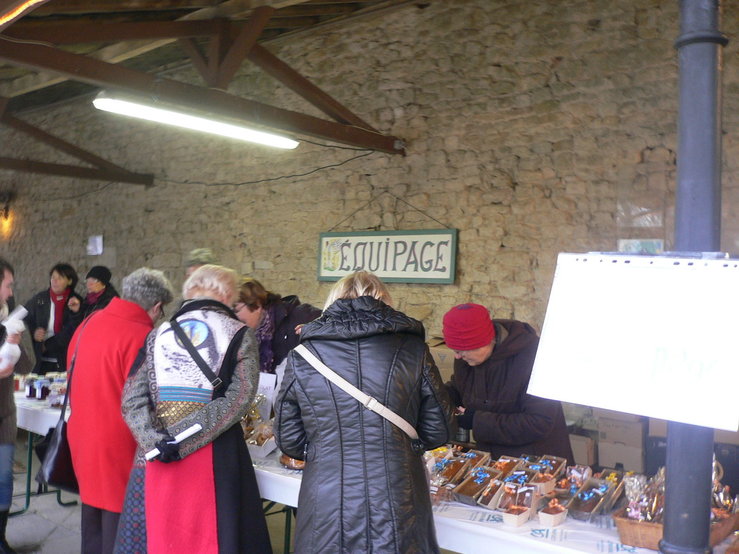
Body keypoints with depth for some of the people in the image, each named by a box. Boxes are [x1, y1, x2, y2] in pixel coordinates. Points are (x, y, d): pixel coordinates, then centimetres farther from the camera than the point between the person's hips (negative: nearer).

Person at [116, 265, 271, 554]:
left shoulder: (158, 334, 8)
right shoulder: (240, 334, -1)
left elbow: (132, 399, -1)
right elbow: (238, 398, -14)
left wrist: (159, 441, -10)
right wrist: (182, 439, -15)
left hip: (156, 459, 3)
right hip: (214, 461, -3)